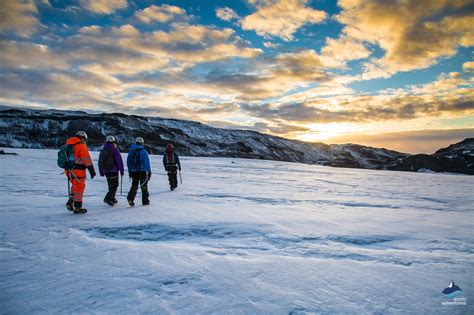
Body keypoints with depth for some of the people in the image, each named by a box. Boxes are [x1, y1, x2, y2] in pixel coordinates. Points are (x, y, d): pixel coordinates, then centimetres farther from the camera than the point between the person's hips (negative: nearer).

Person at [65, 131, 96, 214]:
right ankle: (77, 208, 9)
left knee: (75, 186, 25)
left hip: (69, 171, 8)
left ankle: (70, 201, 11)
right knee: (79, 188, 3)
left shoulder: (68, 144, 13)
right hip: (78, 171, -8)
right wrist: (92, 170, -15)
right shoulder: (81, 146, -11)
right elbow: (87, 159, -16)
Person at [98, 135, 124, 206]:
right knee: (114, 185, -3)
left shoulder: (103, 151, 11)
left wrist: (101, 172, 21)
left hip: (106, 171, 7)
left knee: (111, 185, 17)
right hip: (114, 171, -7)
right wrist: (121, 170, -5)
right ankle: (108, 198, -16)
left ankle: (112, 199, 23)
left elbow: (100, 162, 15)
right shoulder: (114, 150, -10)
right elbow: (119, 161, -13)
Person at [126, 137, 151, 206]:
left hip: (133, 172, 4)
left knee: (134, 186, 12)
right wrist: (149, 172, -9)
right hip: (142, 171, -4)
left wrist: (130, 171, 19)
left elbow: (128, 162, 11)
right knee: (144, 186, 8)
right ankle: (145, 201, 14)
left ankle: (130, 198, -8)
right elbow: (147, 162, -12)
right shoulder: (143, 151, -10)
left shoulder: (131, 151, 5)